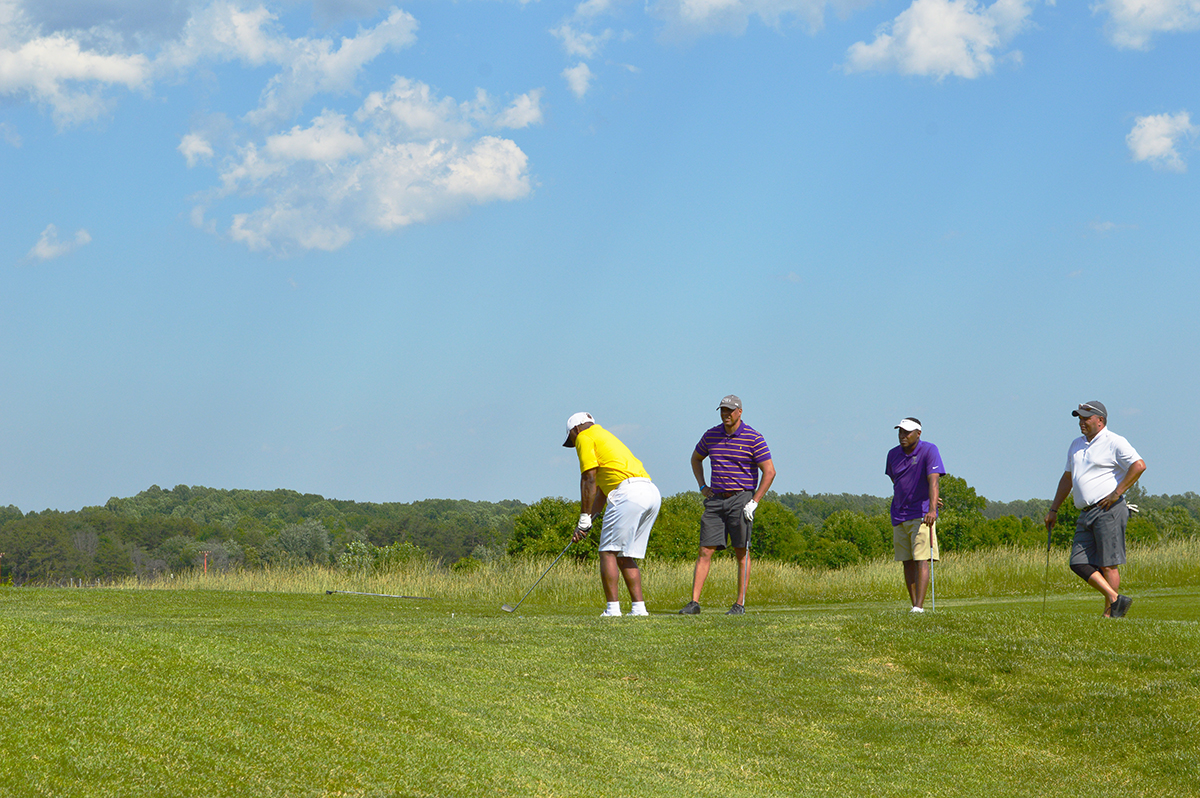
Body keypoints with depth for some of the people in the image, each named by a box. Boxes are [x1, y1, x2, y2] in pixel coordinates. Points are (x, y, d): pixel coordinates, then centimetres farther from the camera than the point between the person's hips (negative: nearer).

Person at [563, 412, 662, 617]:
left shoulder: (585, 437, 7)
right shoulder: (606, 437, 34)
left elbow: (589, 480, -1)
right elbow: (601, 489, 33)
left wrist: (584, 519, 3)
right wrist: (587, 520, 30)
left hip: (629, 492, -8)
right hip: (652, 492, 8)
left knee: (609, 552, -4)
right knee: (626, 556, 13)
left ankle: (612, 608, -9)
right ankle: (639, 607, 6)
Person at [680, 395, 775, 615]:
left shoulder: (753, 438, -6)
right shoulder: (711, 435, 8)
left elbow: (769, 471, -7)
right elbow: (696, 458, 27)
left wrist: (754, 502, -11)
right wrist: (702, 486, 14)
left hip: (741, 499, -4)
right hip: (716, 499, 4)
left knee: (741, 552, -1)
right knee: (705, 551, -3)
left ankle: (740, 604, 3)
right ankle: (694, 603, -6)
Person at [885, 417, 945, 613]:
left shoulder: (929, 451, -11)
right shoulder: (893, 454, 7)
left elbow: (933, 481, -22)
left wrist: (932, 509, -34)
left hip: (921, 516, -6)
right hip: (899, 516, 6)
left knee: (922, 560, -13)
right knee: (907, 562, 5)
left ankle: (919, 606, -18)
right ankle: (913, 604, 9)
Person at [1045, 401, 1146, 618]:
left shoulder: (1114, 443, -4)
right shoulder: (1076, 445, 21)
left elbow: (1139, 465, -14)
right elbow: (1067, 478, 30)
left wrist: (1117, 492, -15)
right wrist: (1053, 510, 27)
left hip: (1109, 511, -8)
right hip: (1086, 514, 8)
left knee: (1108, 564, -8)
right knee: (1079, 563, -2)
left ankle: (1109, 613, -4)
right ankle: (1115, 599, 0)